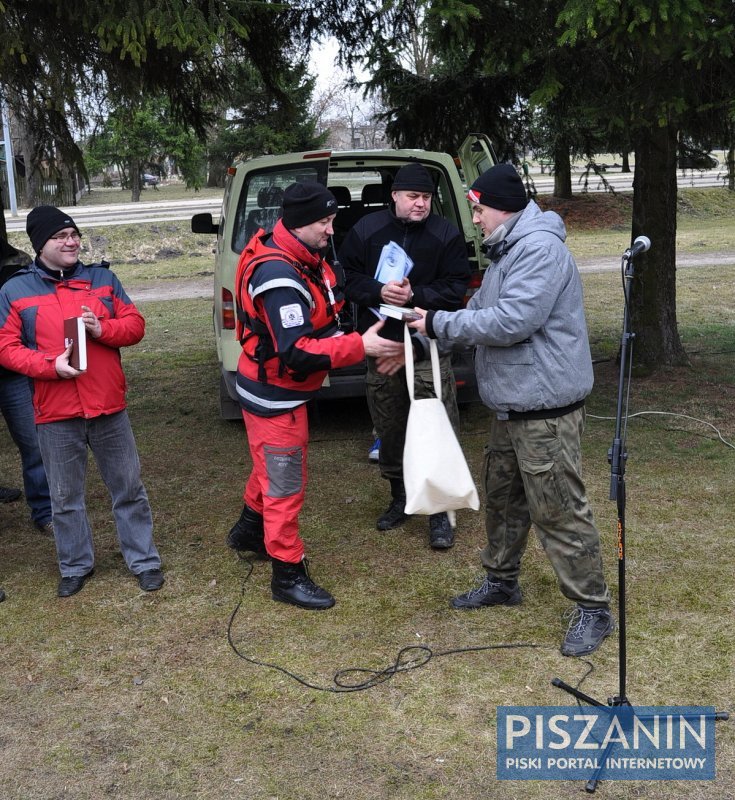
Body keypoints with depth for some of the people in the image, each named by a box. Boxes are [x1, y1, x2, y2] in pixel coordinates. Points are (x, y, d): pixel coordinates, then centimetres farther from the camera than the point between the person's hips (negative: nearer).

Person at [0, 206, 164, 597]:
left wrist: (101, 329, -15)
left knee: (128, 489, 9)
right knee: (65, 497, 12)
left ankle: (144, 561, 23)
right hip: (55, 413, -1)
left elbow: (135, 324, 5)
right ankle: (75, 566, 29)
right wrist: (51, 365, -18)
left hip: (108, 407, 1)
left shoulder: (102, 278, 6)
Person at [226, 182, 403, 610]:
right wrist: (360, 346, -34)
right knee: (285, 482, 1)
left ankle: (249, 530, 50)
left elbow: (316, 325, 13)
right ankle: (288, 576, 15)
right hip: (276, 395, -10)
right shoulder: (279, 277, -29)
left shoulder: (304, 258, 1)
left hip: (283, 389, 10)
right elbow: (297, 351, -32)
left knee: (273, 466, 27)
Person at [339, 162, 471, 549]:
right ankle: (400, 497, 31)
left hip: (429, 347, -2)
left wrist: (416, 295, -21)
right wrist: (378, 291, -17)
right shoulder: (367, 230, 2)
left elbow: (457, 286, -6)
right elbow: (348, 278, 2)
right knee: (389, 429, 13)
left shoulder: (446, 234, -3)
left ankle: (439, 510, 7)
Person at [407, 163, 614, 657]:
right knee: (504, 497, 21)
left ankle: (593, 610, 8)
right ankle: (501, 581, 38)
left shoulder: (540, 249, -19)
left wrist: (441, 323, -18)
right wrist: (435, 325, 5)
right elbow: (487, 311, 18)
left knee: (559, 511, -5)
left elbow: (511, 321, -27)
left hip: (546, 408, -11)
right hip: (512, 405, 11)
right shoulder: (508, 250, 15)